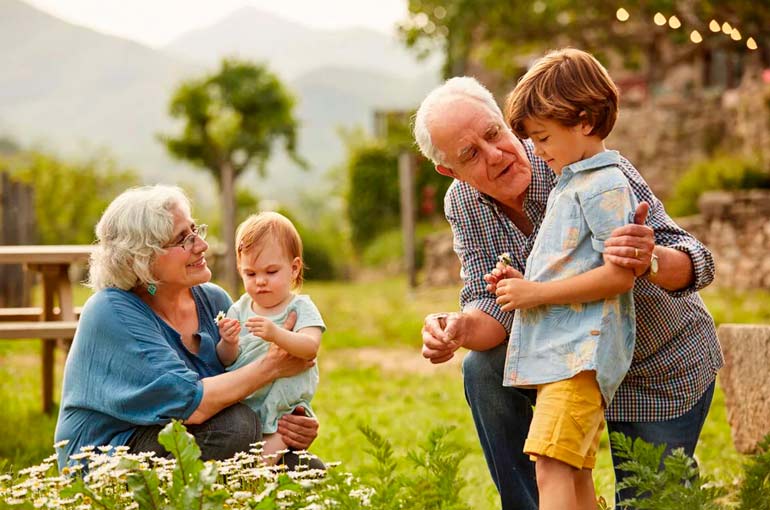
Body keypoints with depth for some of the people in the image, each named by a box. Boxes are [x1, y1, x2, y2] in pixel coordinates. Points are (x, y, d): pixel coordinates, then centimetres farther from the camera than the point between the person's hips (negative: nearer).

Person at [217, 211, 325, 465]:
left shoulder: (300, 308, -1)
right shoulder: (240, 309, 9)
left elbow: (310, 347, -21)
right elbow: (227, 361, 5)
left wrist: (276, 334, -39)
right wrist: (228, 344, -20)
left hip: (284, 408, -3)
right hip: (241, 404, 4)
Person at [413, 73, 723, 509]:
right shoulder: (463, 205, -13)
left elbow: (696, 263, -33)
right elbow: (494, 306, -15)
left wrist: (650, 260, -56)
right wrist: (460, 329, -38)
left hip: (666, 372, -4)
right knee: (484, 368, -19)